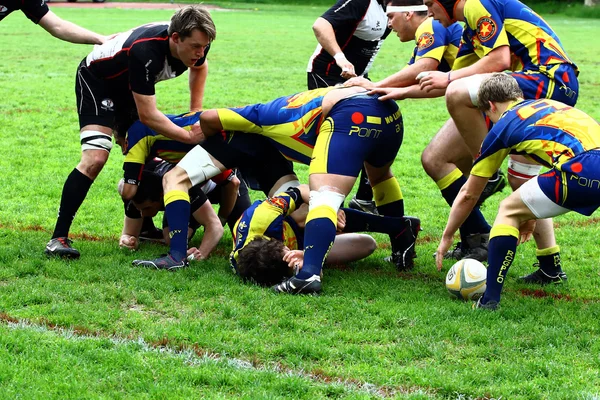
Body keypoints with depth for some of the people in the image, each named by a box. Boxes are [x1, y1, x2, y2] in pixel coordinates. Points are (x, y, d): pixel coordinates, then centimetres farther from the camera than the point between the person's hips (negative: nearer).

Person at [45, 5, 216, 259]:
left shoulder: (195, 44, -20)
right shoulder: (144, 51, -42)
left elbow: (200, 67, 9)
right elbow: (148, 115, -36)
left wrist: (196, 110, 3)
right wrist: (190, 136, -33)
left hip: (127, 86, 8)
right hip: (96, 80, -8)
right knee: (95, 158, -22)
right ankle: (58, 238, -20)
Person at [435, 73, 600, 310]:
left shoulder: (503, 126, 15)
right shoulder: (549, 105, 31)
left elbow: (468, 194, 23)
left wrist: (446, 237, 36)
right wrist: (532, 214, 54)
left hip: (581, 170, -6)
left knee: (509, 210, 12)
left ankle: (490, 298, 1)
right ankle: (550, 270, 45)